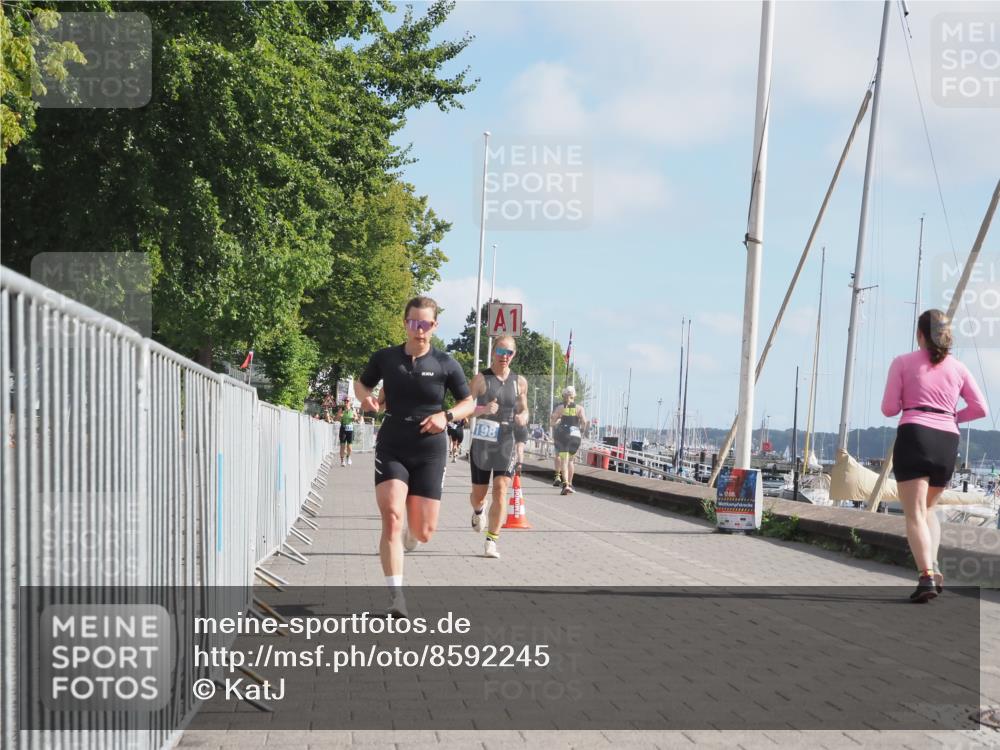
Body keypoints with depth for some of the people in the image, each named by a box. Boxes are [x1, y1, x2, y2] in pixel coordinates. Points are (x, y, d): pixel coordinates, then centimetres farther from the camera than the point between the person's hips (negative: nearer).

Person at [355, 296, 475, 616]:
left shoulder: (446, 364, -2)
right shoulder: (385, 358, 1)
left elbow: (469, 402, 7)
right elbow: (361, 383, 18)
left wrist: (447, 416, -13)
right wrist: (365, 397, -5)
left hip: (429, 452, 0)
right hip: (391, 449, 0)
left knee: (424, 531, 1)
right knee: (391, 517, -20)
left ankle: (411, 535, 41)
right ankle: (396, 596, -16)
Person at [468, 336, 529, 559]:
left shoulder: (520, 382, 6)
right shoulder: (481, 379, -4)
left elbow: (523, 409, 19)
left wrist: (523, 417, -5)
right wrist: (483, 409, -26)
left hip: (506, 442, 1)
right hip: (482, 442, -1)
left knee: (501, 491, -12)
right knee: (478, 493, 10)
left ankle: (491, 541, -8)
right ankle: (478, 511, 47)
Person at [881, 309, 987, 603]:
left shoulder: (903, 362, 6)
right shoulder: (957, 367, 15)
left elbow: (889, 408, 2)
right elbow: (980, 407, 11)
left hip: (914, 436, -4)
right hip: (948, 442, 4)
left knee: (915, 513, -6)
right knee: (927, 508, 21)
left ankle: (926, 575, -25)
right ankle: (933, 565, 0)